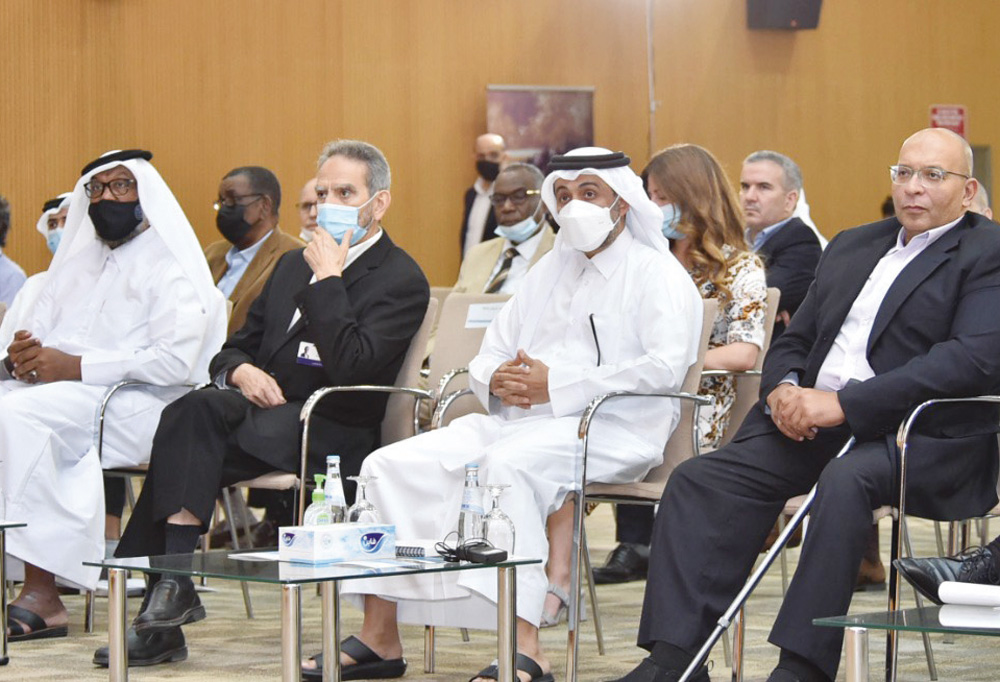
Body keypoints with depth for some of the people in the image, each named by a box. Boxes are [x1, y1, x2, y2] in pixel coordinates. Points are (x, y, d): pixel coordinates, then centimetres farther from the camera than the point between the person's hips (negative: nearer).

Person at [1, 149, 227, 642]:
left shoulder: (170, 267, 3)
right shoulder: (76, 264, 26)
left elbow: (175, 361, -11)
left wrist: (76, 367, -15)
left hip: (135, 408, -7)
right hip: (51, 390, 7)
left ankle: (41, 591, -32)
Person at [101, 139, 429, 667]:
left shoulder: (401, 281, -2)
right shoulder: (294, 265, 23)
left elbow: (351, 367, -18)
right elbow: (235, 345, 23)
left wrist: (328, 281, -12)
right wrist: (240, 371, -1)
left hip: (329, 434, -7)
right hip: (262, 406, 7)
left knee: (193, 418, -28)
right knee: (196, 407, -27)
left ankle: (173, 582, -29)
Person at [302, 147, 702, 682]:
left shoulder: (656, 273, 2)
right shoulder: (549, 272, 25)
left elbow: (666, 366, -16)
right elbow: (488, 357, 26)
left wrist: (556, 386, -17)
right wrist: (495, 380, -2)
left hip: (611, 430, -8)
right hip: (517, 419, 8)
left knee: (507, 463, -38)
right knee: (391, 466, -9)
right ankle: (379, 637, -8)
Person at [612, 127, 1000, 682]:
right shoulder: (851, 246, 23)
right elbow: (793, 340, 23)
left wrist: (844, 403, -20)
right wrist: (782, 388, -4)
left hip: (925, 436, -7)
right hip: (812, 424, 7)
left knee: (846, 481, -37)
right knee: (701, 478, -15)